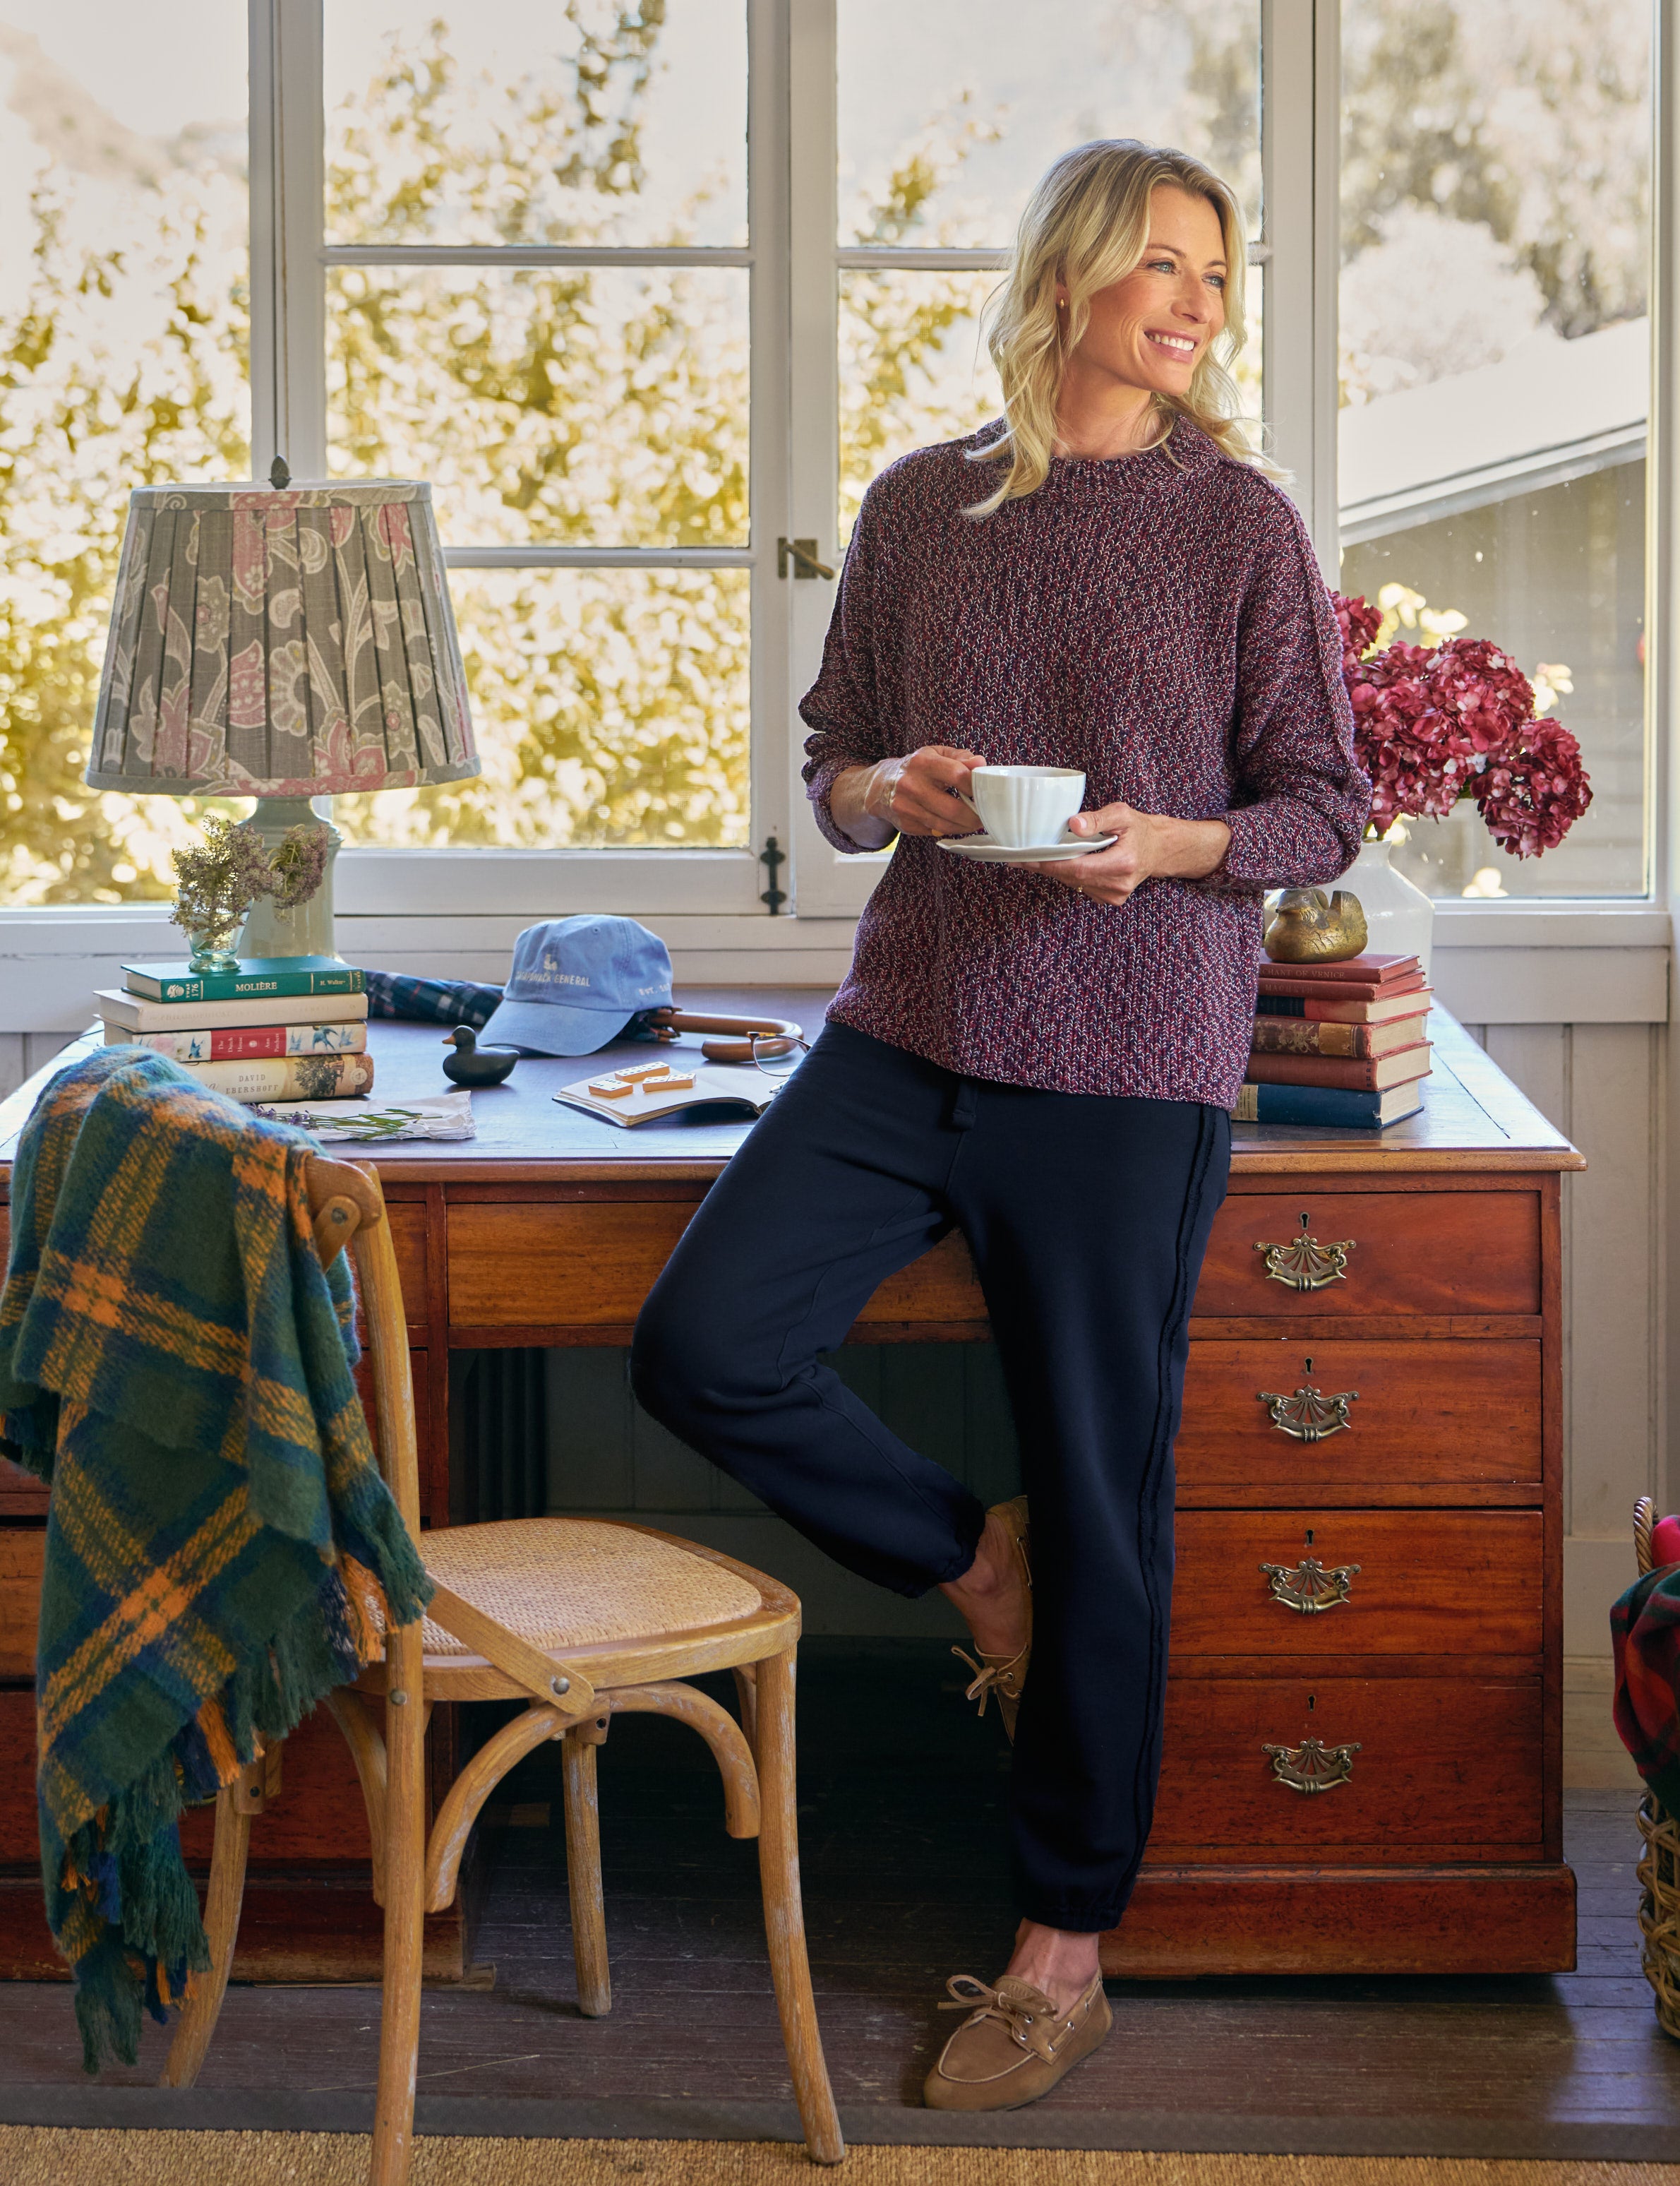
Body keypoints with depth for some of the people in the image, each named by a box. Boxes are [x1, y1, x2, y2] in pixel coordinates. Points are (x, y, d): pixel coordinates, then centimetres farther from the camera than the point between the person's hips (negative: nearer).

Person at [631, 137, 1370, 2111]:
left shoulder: (1239, 520, 0)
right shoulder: (917, 507, 7)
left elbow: (1326, 807, 1)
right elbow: (830, 767, 14)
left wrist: (1169, 843, -17)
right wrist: (886, 791, -9)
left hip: (1129, 1061, -3)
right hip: (907, 1033, 3)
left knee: (1099, 1491, 1)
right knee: (699, 1350, -11)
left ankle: (1064, 1954, 15)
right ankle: (975, 1565, 17)